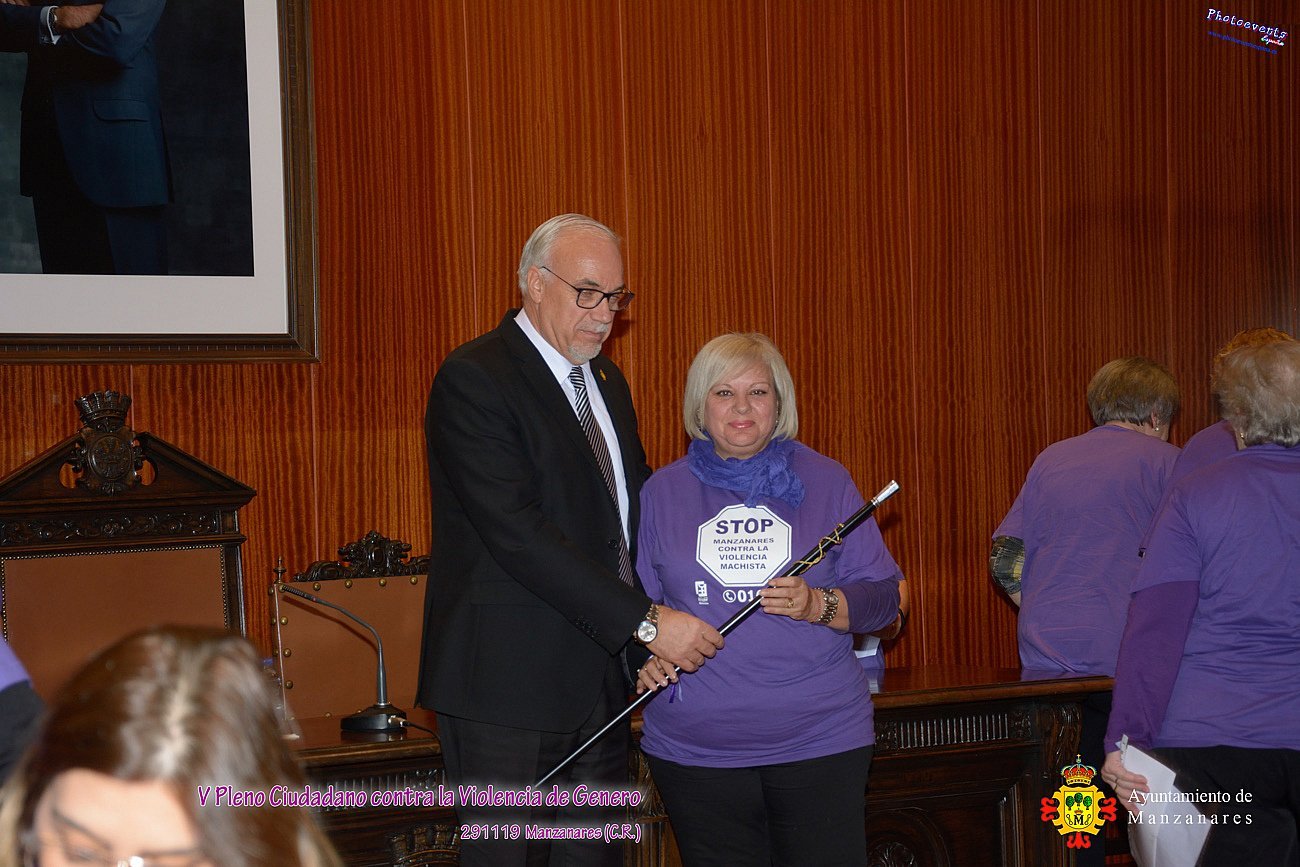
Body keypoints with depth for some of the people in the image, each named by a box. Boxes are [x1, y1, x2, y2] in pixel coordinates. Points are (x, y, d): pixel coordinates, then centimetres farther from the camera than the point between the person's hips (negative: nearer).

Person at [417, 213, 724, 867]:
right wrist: (646, 622, -23)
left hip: (599, 683, 8)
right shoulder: (472, 379, -13)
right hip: (507, 685, -8)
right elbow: (517, 534, -22)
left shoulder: (606, 381, 15)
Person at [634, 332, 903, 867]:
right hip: (695, 748, 1)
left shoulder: (826, 482, 6)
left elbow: (883, 597, 4)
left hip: (821, 740, -1)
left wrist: (819, 605, -14)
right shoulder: (662, 492, 9)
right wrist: (648, 654, -8)